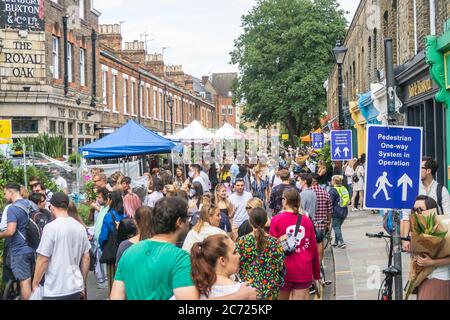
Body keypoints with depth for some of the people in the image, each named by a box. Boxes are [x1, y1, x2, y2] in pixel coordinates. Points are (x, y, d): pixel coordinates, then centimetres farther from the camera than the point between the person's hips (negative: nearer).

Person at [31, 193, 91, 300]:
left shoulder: (51, 227, -12)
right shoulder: (80, 227, 5)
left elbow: (43, 259, -12)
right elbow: (86, 258, 10)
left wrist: (35, 284, -1)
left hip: (55, 290, -5)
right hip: (76, 287, 5)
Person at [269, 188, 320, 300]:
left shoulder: (276, 220, -8)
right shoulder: (307, 220, -1)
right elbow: (313, 248, 3)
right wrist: (316, 273, 15)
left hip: (284, 269, -1)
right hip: (304, 270, 2)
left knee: (282, 298, 16)